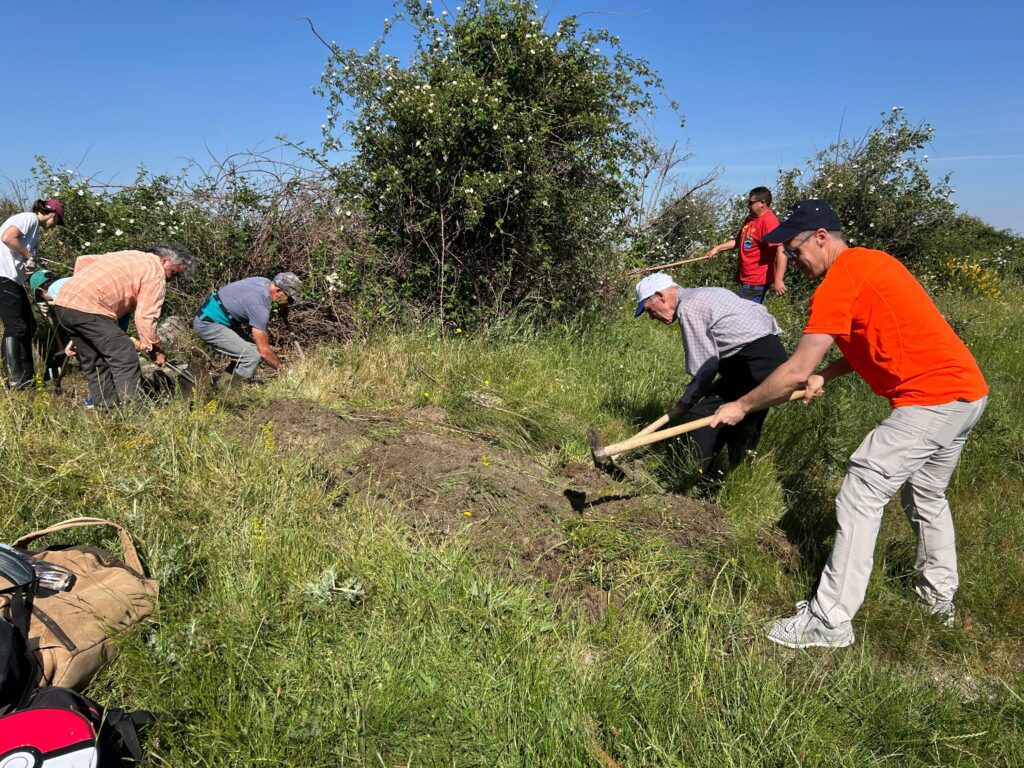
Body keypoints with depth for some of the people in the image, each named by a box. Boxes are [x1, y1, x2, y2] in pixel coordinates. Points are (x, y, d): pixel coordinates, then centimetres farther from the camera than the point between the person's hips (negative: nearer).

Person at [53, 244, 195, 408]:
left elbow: (82, 261, 25)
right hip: (88, 308, -9)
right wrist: (154, 350, 1)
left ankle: (106, 407, 20)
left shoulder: (131, 257, 23)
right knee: (125, 357, -8)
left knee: (94, 363, 16)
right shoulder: (155, 271, -2)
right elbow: (145, 316, -8)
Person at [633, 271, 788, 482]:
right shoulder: (700, 296, 21)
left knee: (702, 415, -8)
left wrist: (686, 401, 2)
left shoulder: (688, 309, -11)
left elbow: (705, 368, -10)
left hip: (755, 362, -10)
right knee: (745, 428, 19)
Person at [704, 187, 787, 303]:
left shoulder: (769, 222, -18)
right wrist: (717, 248, 12)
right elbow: (738, 241, 26)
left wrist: (778, 280, -32)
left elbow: (781, 250, -26)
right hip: (747, 279, 10)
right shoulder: (750, 219, 13)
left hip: (756, 282, -10)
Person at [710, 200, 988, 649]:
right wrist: (826, 376, 9)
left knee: (860, 499, -7)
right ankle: (939, 596, 42)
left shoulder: (840, 282, -16)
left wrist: (741, 406, -5)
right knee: (926, 495, 25)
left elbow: (795, 372, -16)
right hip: (969, 391, 10)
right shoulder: (872, 261, 14)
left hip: (930, 400, -10)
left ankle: (831, 621, -1)